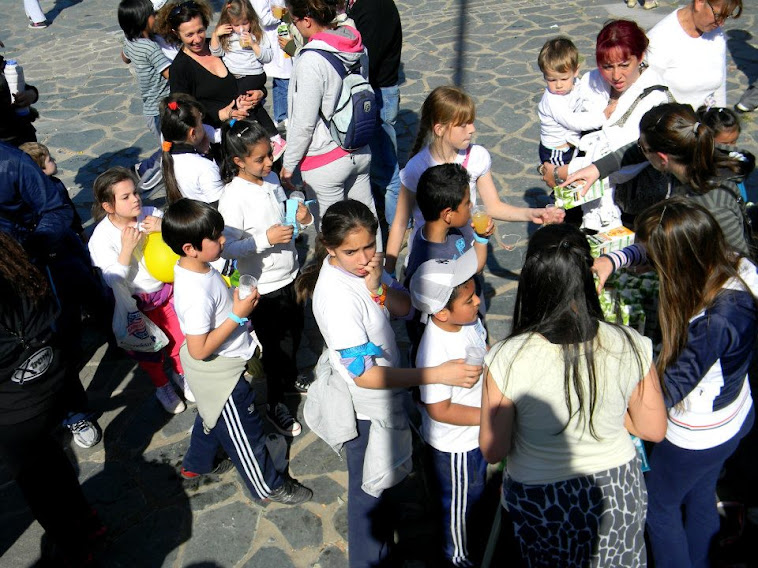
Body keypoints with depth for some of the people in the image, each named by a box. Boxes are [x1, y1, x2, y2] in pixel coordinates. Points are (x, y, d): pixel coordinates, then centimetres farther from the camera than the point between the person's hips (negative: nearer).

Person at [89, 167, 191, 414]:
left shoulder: (151, 215, -14)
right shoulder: (101, 237, -19)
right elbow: (115, 282, -21)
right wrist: (127, 248, -32)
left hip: (166, 290, 3)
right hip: (137, 303, -2)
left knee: (180, 337, 16)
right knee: (148, 351, 15)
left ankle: (181, 375, 47)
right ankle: (161, 386, 44)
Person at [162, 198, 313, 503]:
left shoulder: (197, 268, -7)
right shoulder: (196, 294, -36)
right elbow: (199, 349, -32)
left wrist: (236, 297, -3)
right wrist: (239, 315, -31)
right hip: (220, 374, -10)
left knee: (211, 415, 33)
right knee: (245, 432, 12)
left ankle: (195, 464, 58)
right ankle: (268, 486, 34)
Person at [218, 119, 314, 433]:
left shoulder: (271, 179, -2)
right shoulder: (233, 197, -23)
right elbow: (228, 248, -24)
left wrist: (302, 218, -7)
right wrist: (266, 239, -33)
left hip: (289, 275, 7)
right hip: (264, 286, -7)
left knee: (294, 329, 26)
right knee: (275, 345, 10)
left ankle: (290, 376, 54)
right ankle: (275, 404, 33)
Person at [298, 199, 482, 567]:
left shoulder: (362, 264, -11)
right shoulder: (336, 296, -35)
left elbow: (404, 308, -7)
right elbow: (365, 376, -33)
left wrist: (377, 287, -28)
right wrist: (438, 374, -36)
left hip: (378, 393, 8)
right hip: (365, 404, -8)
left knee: (376, 475, 33)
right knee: (367, 484, 16)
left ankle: (380, 520, 62)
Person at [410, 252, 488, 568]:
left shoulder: (468, 321, -13)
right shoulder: (435, 354, -38)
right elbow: (439, 410, -29)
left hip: (476, 431, 8)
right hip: (456, 443, -7)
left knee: (474, 488, 33)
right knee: (460, 501, 20)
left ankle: (469, 530, 62)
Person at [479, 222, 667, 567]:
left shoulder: (506, 360, -29)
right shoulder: (631, 347, -22)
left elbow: (493, 451, -16)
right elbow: (654, 430, -6)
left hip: (539, 502, -1)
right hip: (616, 493, 2)